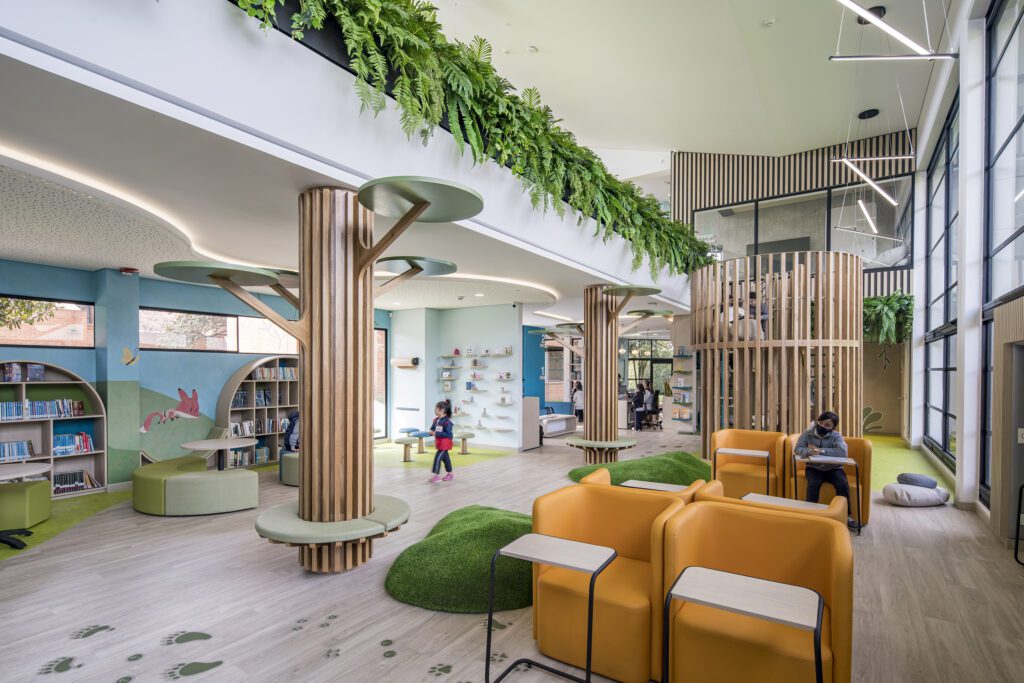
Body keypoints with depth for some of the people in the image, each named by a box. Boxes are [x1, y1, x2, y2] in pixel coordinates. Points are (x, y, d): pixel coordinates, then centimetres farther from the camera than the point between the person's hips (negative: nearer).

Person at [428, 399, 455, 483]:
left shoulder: (447, 421, -22)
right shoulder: (436, 420, 3)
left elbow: (448, 433, -24)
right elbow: (432, 428, 16)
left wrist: (436, 433, -26)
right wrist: (431, 432, -8)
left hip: (445, 442, -9)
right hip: (439, 442, 9)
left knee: (438, 457, -10)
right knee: (445, 458, 17)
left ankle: (437, 476, -2)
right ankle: (450, 474, 29)